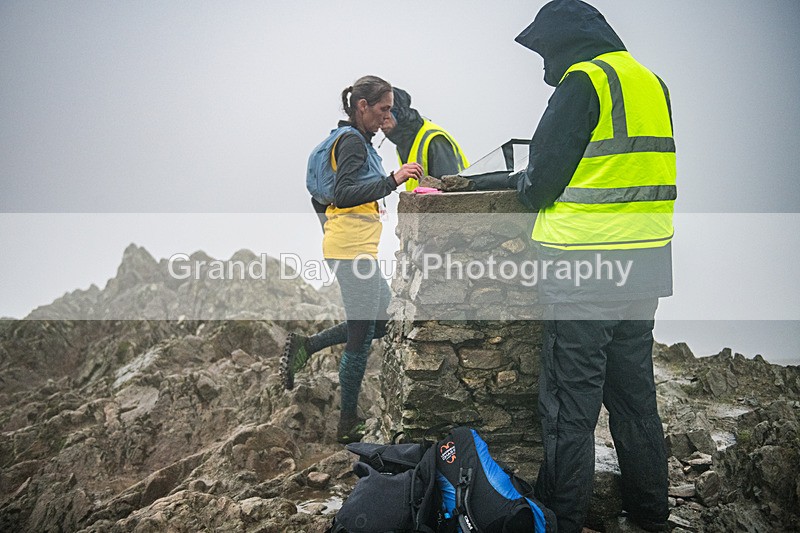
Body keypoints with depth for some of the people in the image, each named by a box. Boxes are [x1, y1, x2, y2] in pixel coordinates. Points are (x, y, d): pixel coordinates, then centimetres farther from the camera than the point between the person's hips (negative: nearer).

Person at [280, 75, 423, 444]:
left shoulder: (354, 139, 19)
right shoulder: (352, 140, -12)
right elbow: (344, 195, -24)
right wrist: (393, 180, -31)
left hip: (353, 247, 10)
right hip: (352, 249, -10)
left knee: (378, 322, 16)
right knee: (361, 337, -3)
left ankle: (305, 347, 15)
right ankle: (348, 425, 7)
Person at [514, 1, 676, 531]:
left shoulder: (583, 81, -9)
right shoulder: (651, 82, 16)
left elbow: (543, 176, -11)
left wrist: (525, 184, 12)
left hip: (583, 268, -8)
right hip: (644, 268, 8)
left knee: (570, 400, 0)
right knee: (634, 392, 17)